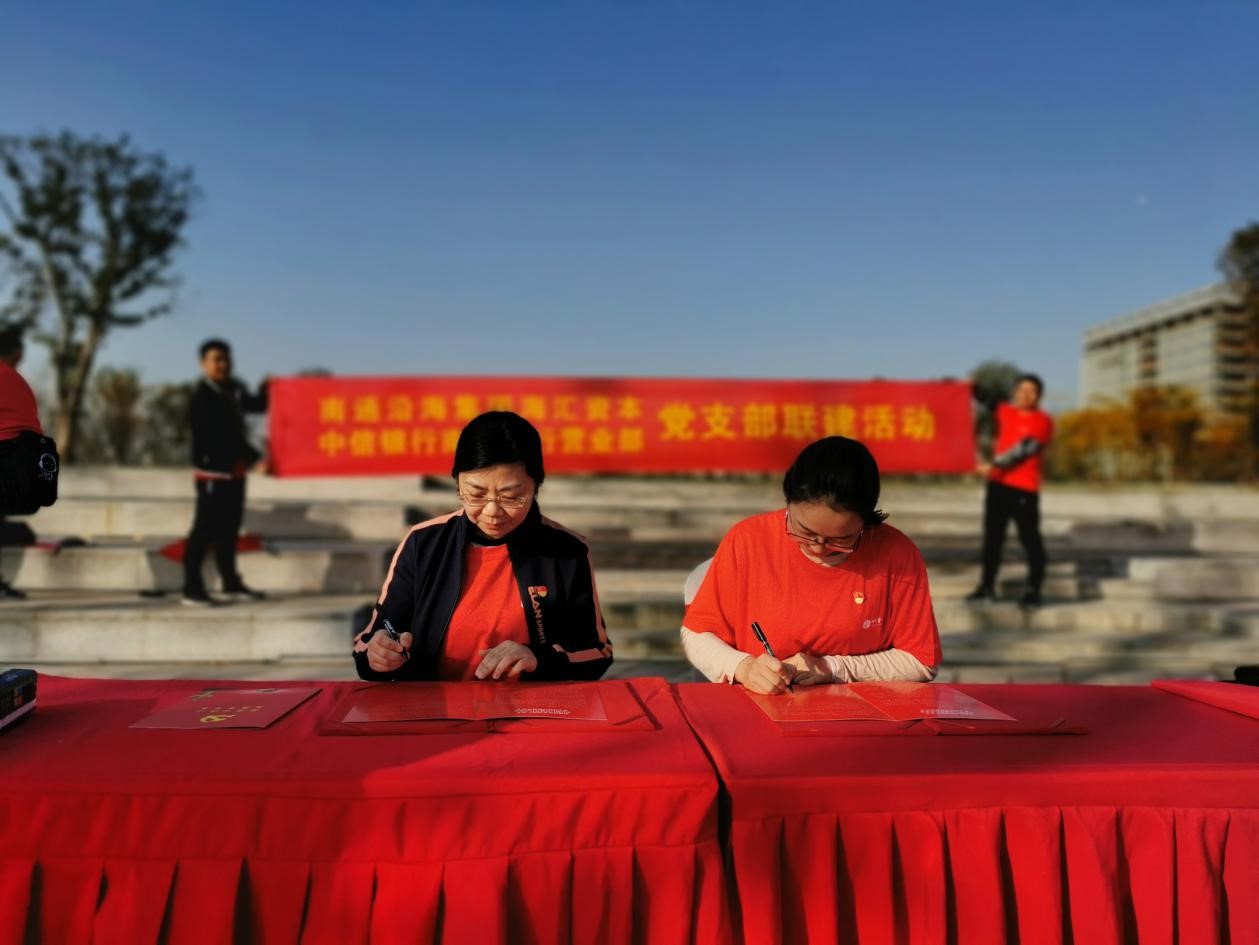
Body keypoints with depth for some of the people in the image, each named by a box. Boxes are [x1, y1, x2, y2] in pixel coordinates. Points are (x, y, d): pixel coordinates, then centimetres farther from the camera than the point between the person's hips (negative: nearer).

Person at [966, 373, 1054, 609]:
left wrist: (994, 465, -24)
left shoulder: (1042, 422, -7)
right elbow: (985, 400, 27)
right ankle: (987, 586, 17)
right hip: (997, 483, 6)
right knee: (992, 536, 10)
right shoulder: (1004, 412, 10)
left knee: (1030, 538, -4)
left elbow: (1022, 449, -18)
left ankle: (1034, 591, 3)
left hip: (1024, 488, -6)